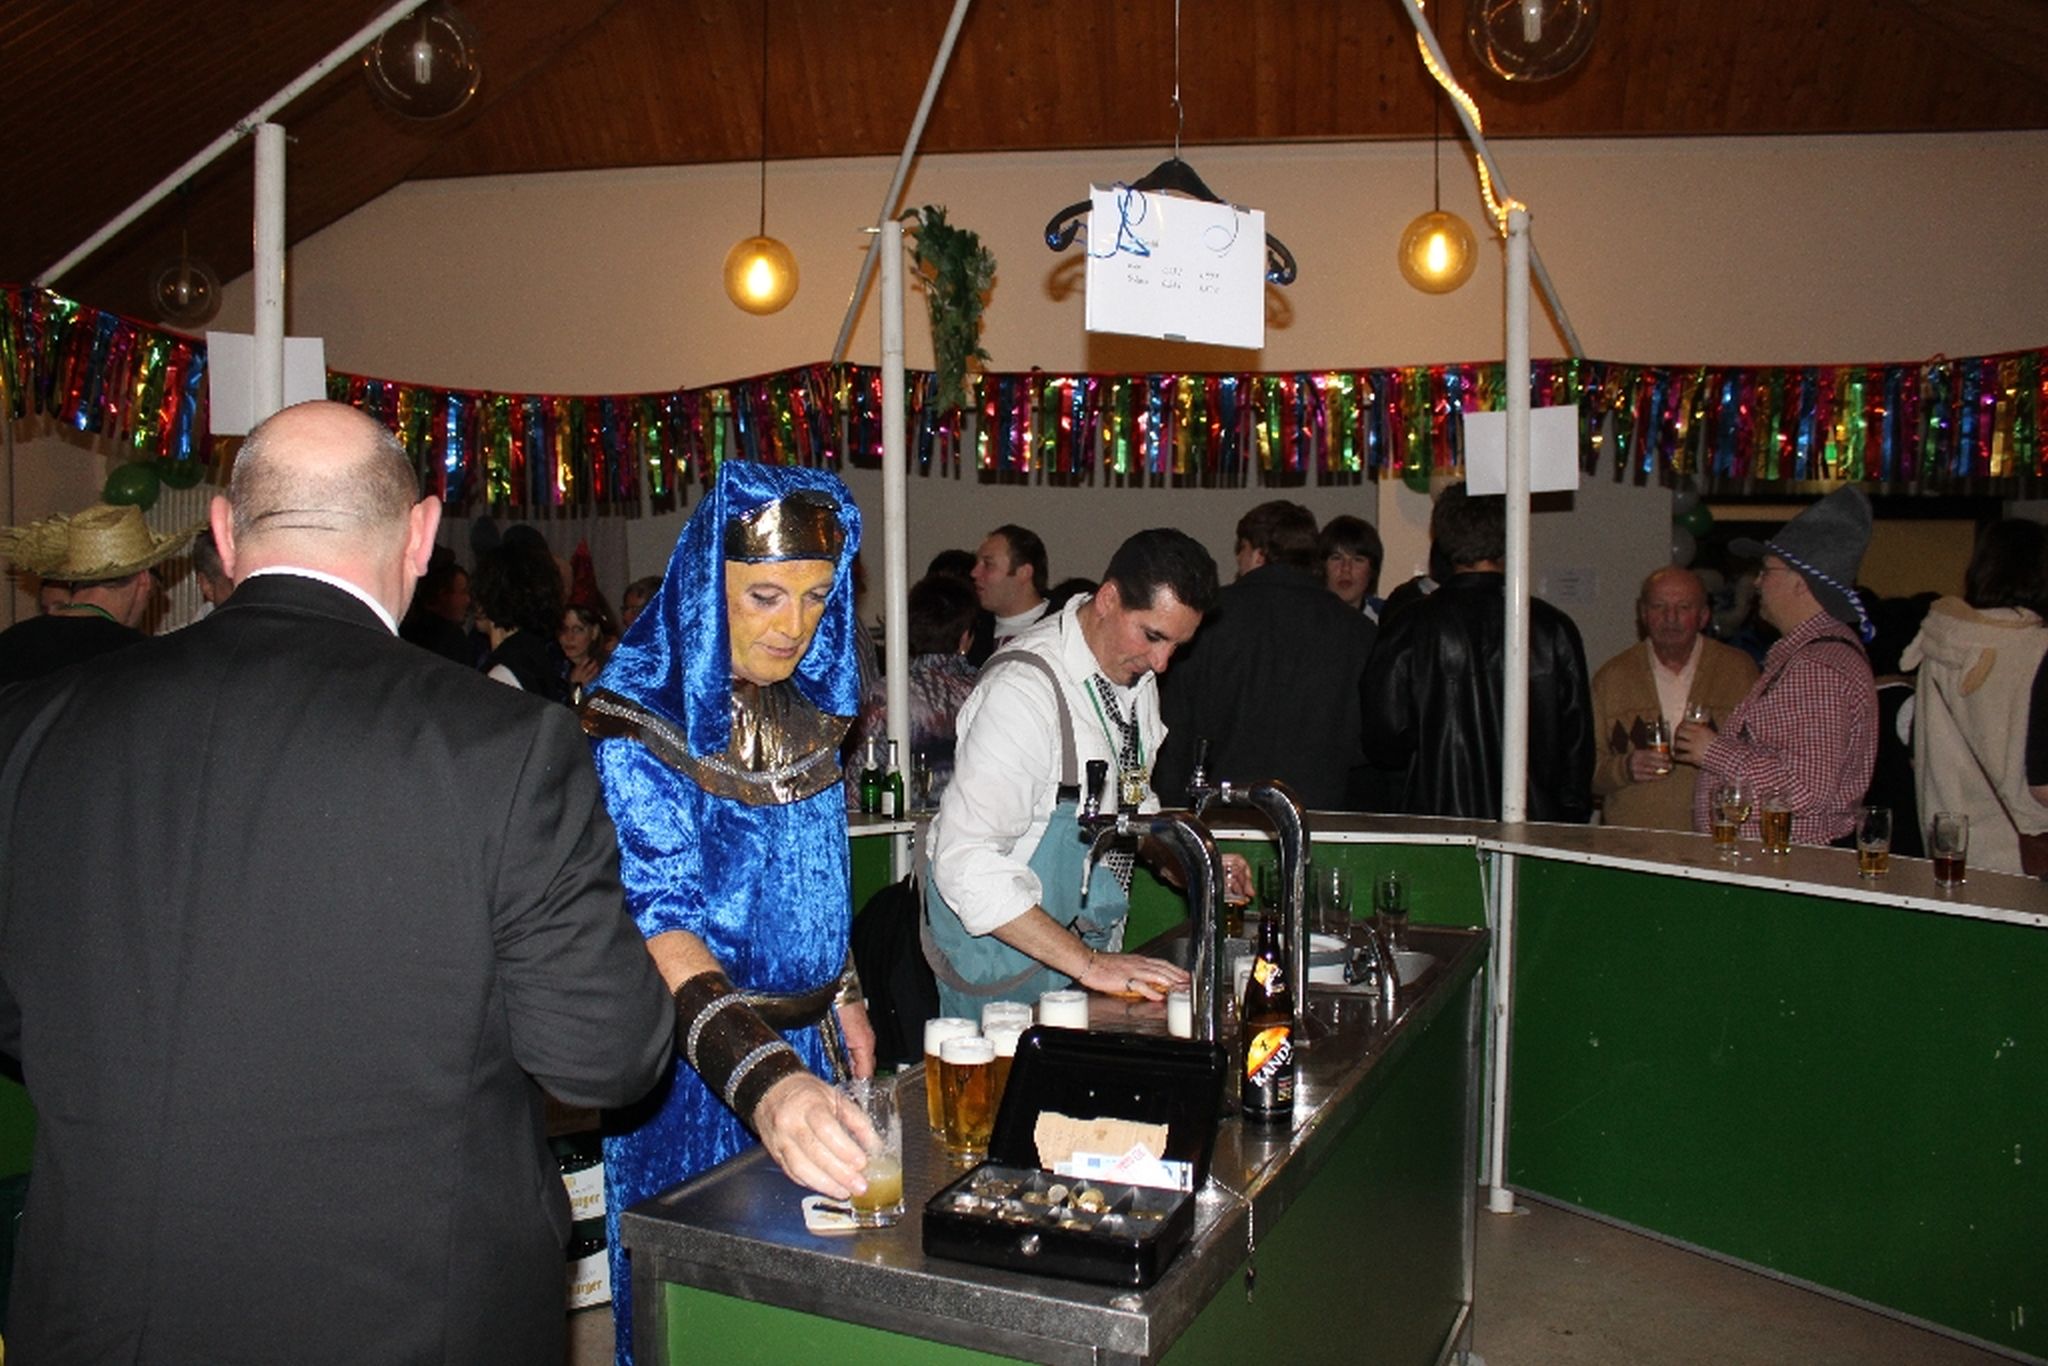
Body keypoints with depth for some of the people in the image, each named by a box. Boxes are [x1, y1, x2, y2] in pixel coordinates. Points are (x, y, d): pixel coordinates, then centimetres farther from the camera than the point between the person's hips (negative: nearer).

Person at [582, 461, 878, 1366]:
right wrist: (762, 1081, -43)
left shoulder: (804, 710, 1)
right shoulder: (638, 730, -21)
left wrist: (844, 999, 12)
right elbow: (659, 923, -31)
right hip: (698, 1076, -6)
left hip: (812, 1052, 6)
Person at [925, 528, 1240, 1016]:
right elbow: (967, 865, -31)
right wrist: (1087, 963, -32)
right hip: (1004, 954, -7)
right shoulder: (1025, 688, -25)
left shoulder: (1136, 673, 2)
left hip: (1093, 937, 8)